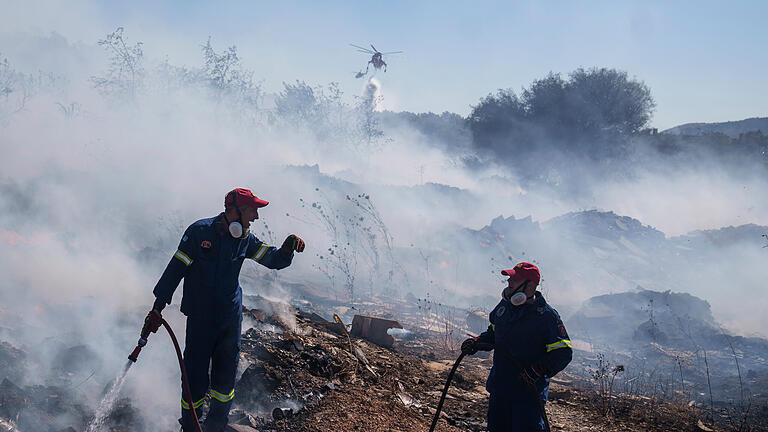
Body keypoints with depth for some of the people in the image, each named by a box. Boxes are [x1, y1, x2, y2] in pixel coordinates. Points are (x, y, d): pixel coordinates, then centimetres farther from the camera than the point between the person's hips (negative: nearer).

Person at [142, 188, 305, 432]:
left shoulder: (245, 239, 4)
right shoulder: (200, 231, -10)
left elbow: (273, 260, 6)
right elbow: (176, 268, -7)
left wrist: (287, 249, -19)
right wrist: (158, 307, -8)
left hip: (231, 317, 5)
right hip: (200, 317, -4)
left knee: (226, 375, 11)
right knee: (196, 375, -3)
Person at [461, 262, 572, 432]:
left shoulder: (546, 315, -14)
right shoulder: (504, 306, 7)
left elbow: (563, 352, -15)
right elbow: (493, 333, 24)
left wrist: (538, 370, -27)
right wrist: (476, 342, 5)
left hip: (529, 392, -7)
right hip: (499, 387, 7)